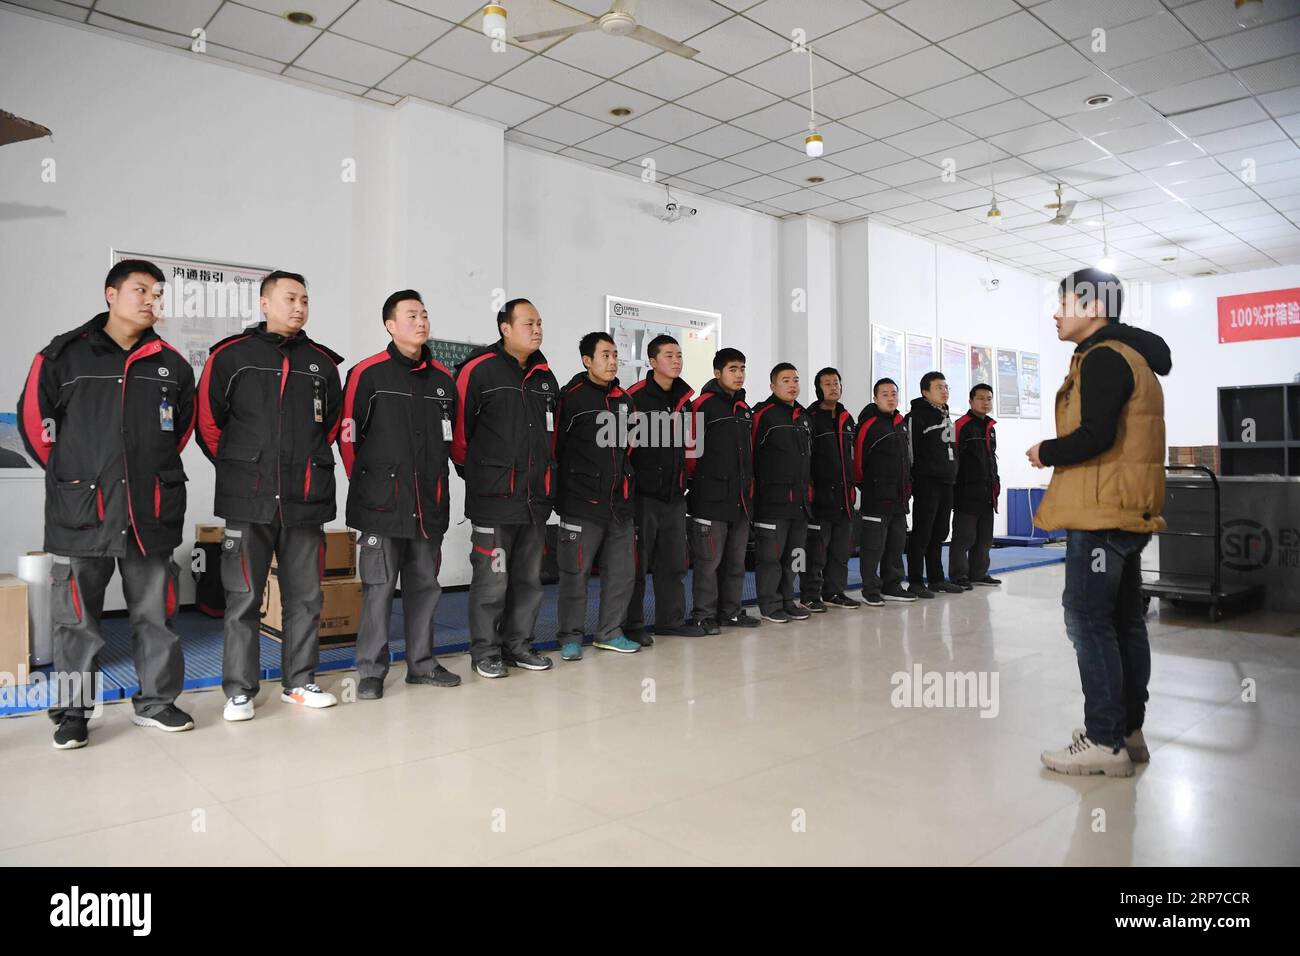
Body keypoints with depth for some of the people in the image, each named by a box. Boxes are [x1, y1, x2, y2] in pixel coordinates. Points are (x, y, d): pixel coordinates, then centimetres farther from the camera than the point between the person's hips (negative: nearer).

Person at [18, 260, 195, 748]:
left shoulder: (171, 363, 8)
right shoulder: (63, 355, 0)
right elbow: (33, 418, 7)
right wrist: (66, 474, 8)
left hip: (153, 511, 3)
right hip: (81, 511, -2)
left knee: (155, 613, 9)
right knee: (76, 618, 6)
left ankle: (156, 701, 22)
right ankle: (72, 711, 19)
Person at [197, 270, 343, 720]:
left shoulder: (322, 362, 11)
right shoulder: (230, 356, 1)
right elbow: (208, 420, 4)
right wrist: (238, 468, 9)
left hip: (307, 501, 3)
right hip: (248, 502, -3)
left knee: (305, 597, 9)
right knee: (243, 599, 3)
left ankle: (299, 681, 22)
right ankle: (239, 689, 15)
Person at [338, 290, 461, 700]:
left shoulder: (443, 378, 12)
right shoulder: (368, 373, -4)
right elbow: (348, 434, -3)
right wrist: (367, 481, 3)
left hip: (430, 503, 5)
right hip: (382, 503, -5)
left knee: (424, 584, 12)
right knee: (379, 587, -1)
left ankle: (422, 663, 23)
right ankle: (371, 671, 11)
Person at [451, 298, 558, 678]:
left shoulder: (545, 376, 14)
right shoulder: (479, 370, -7)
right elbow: (459, 427, -6)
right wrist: (472, 471, 5)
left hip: (536, 498, 7)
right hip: (494, 497, -6)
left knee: (529, 577, 13)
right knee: (492, 579, -1)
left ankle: (518, 644, 25)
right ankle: (486, 652, 13)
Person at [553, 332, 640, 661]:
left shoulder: (624, 399, 15)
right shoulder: (571, 397, -6)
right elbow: (557, 448, -8)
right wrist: (565, 492, -7)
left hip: (620, 504, 7)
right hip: (582, 503, -7)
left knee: (622, 570, 10)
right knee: (576, 573, -1)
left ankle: (610, 632, 24)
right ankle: (571, 636, 13)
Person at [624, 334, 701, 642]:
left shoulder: (684, 400, 13)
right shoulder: (634, 396, -8)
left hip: (675, 495, 7)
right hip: (642, 493, -6)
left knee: (674, 560, 12)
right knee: (637, 561, 1)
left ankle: (672, 619, 24)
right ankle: (632, 625, 12)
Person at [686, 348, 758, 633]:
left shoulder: (744, 409, 17)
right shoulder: (703, 404, -8)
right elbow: (691, 448, -11)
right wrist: (698, 481, -4)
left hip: (741, 499, 8)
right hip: (711, 499, -8)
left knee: (736, 560, 13)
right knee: (709, 559, -2)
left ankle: (730, 611, 25)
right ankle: (704, 615, 9)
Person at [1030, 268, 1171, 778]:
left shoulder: (1102, 358, -12)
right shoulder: (1130, 357, 20)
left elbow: (1095, 436, -24)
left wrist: (1045, 453, -8)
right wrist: (1058, 453, 11)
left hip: (1101, 514, -11)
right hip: (1125, 512, 11)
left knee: (1088, 619, -7)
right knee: (1123, 620, 14)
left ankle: (1105, 741, -3)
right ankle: (1128, 731, 23)